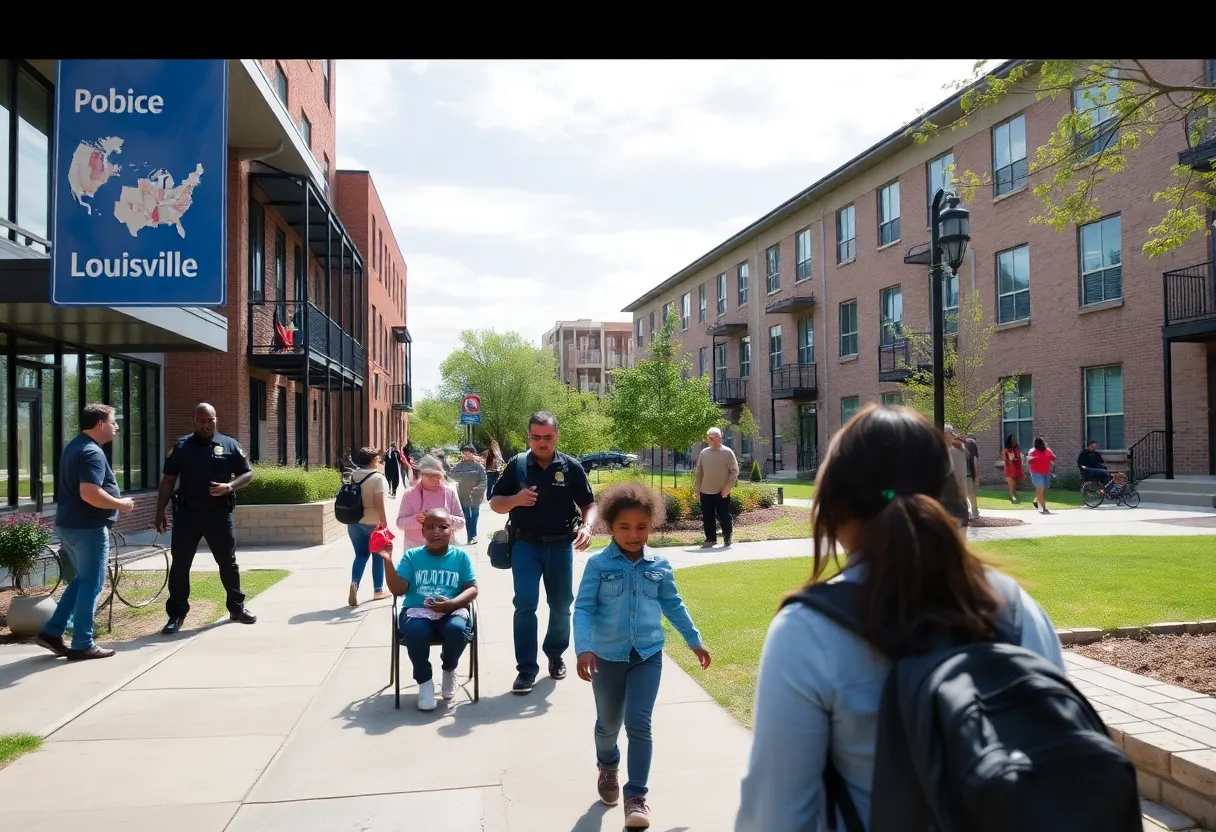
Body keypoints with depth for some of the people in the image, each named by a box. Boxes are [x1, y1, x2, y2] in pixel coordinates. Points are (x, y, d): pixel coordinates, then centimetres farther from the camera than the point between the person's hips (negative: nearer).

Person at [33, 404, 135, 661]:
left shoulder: (74, 446, 14)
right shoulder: (92, 452, -19)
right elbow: (89, 493, -30)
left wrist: (114, 502, 21)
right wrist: (120, 504, -16)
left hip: (69, 525, 10)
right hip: (88, 528, -10)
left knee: (82, 579, 20)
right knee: (91, 584, 0)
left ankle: (52, 632, 19)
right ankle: (82, 645, 6)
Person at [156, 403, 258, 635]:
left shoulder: (229, 445, 3)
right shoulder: (181, 446, 4)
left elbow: (248, 474, 5)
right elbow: (168, 481, 5)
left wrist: (229, 487, -14)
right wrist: (160, 512, 0)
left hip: (219, 514, 0)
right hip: (187, 514, 0)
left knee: (228, 563, 10)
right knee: (180, 565, 1)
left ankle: (237, 607, 24)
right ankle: (176, 614, 11)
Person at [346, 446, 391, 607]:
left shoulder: (353, 476, 2)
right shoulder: (378, 477, -15)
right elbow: (379, 504, -19)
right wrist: (385, 524, -13)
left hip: (354, 522, 5)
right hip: (373, 523, -5)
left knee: (360, 555, 11)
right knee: (378, 556, 11)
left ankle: (354, 583, -11)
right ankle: (378, 590, 19)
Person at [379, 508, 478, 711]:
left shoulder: (461, 556, 6)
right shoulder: (412, 556, 5)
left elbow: (472, 589, 1)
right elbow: (398, 589, -2)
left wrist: (451, 603, -18)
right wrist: (388, 562, -16)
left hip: (451, 611, 0)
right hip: (417, 611, 0)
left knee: (458, 630, -34)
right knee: (416, 631, -36)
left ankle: (449, 669, 3)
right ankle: (425, 681, -8)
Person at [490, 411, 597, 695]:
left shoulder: (571, 467, -2)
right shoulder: (516, 465, -1)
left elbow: (589, 504, 1)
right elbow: (495, 503, 5)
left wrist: (587, 526, -20)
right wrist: (516, 499, -17)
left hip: (561, 545, 1)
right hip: (526, 544, -1)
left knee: (561, 605, 11)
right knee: (525, 604, -8)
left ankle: (556, 655, 34)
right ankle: (526, 669, -1)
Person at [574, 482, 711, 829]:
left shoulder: (660, 565, -2)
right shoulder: (598, 564, -11)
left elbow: (673, 606, 12)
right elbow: (583, 609, -13)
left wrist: (694, 641, 17)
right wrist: (583, 648, -26)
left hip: (648, 655, 1)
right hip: (607, 656, 0)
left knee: (639, 723, -8)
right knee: (608, 723, 17)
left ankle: (636, 795, 4)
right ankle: (607, 767, 48)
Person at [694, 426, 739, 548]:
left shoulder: (727, 452, -5)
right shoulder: (704, 453, 6)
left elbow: (734, 471, -7)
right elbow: (698, 472, 11)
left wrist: (728, 487, -13)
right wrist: (697, 488, 7)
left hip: (722, 492, -3)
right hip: (706, 492, 4)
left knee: (724, 516, 4)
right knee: (707, 517, 6)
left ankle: (727, 538, 22)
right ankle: (710, 539, 18)